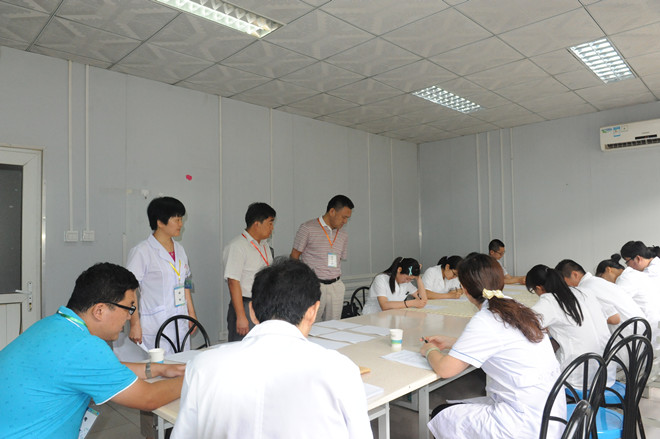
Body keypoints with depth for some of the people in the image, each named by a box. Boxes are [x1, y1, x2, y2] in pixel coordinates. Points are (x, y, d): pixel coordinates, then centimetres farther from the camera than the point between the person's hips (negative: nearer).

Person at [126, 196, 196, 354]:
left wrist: (191, 313, 17)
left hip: (181, 325, 6)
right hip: (155, 329, -6)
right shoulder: (142, 251, -10)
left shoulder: (179, 249, 11)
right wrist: (135, 324, -13)